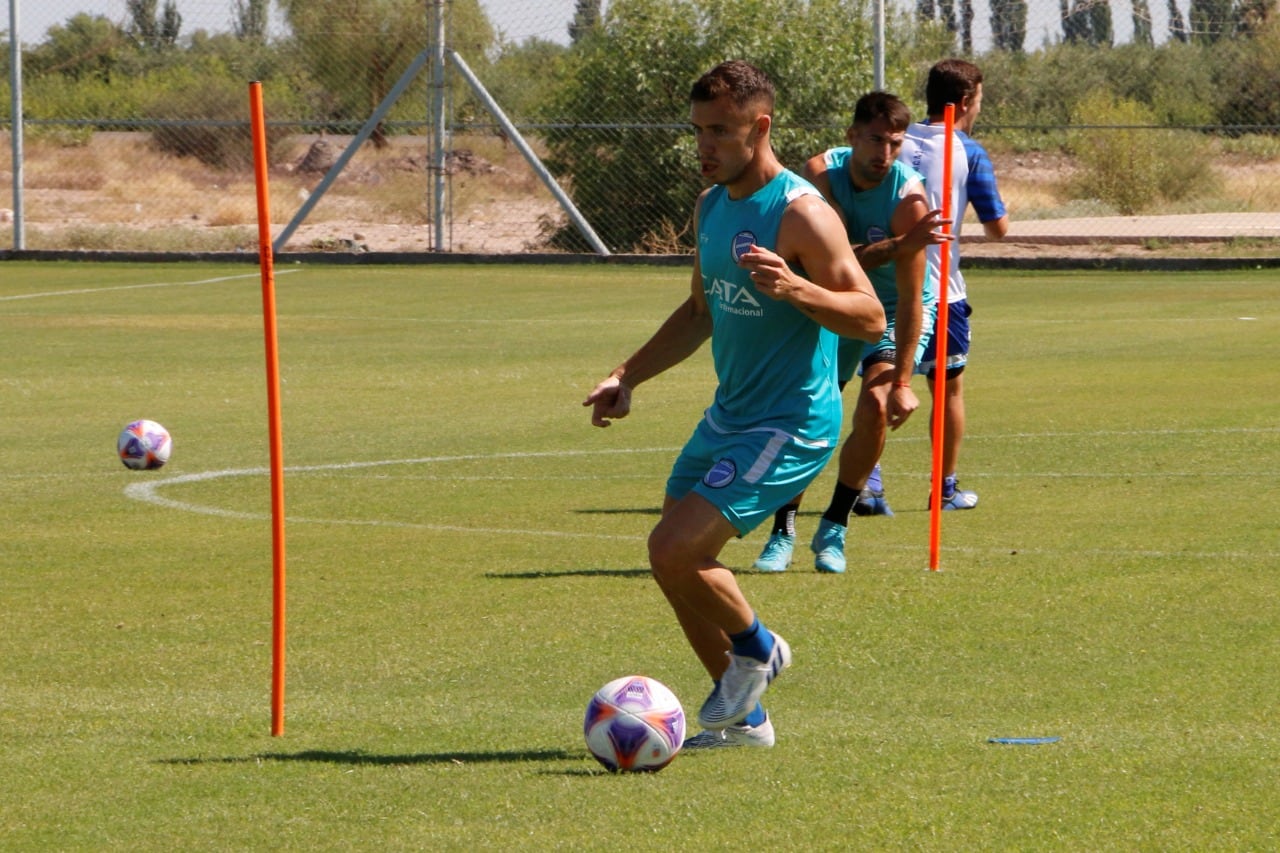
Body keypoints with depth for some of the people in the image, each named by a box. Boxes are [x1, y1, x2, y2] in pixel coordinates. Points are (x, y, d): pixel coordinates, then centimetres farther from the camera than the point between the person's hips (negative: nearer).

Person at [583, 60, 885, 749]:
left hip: (790, 425, -9)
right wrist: (629, 376, 15)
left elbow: (871, 318, -21)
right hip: (729, 414, 9)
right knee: (681, 561, 12)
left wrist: (794, 287, -37)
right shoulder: (711, 206, 10)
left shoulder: (800, 214, -17)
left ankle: (755, 647, 9)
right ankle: (743, 718, 26)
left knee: (673, 549, -19)